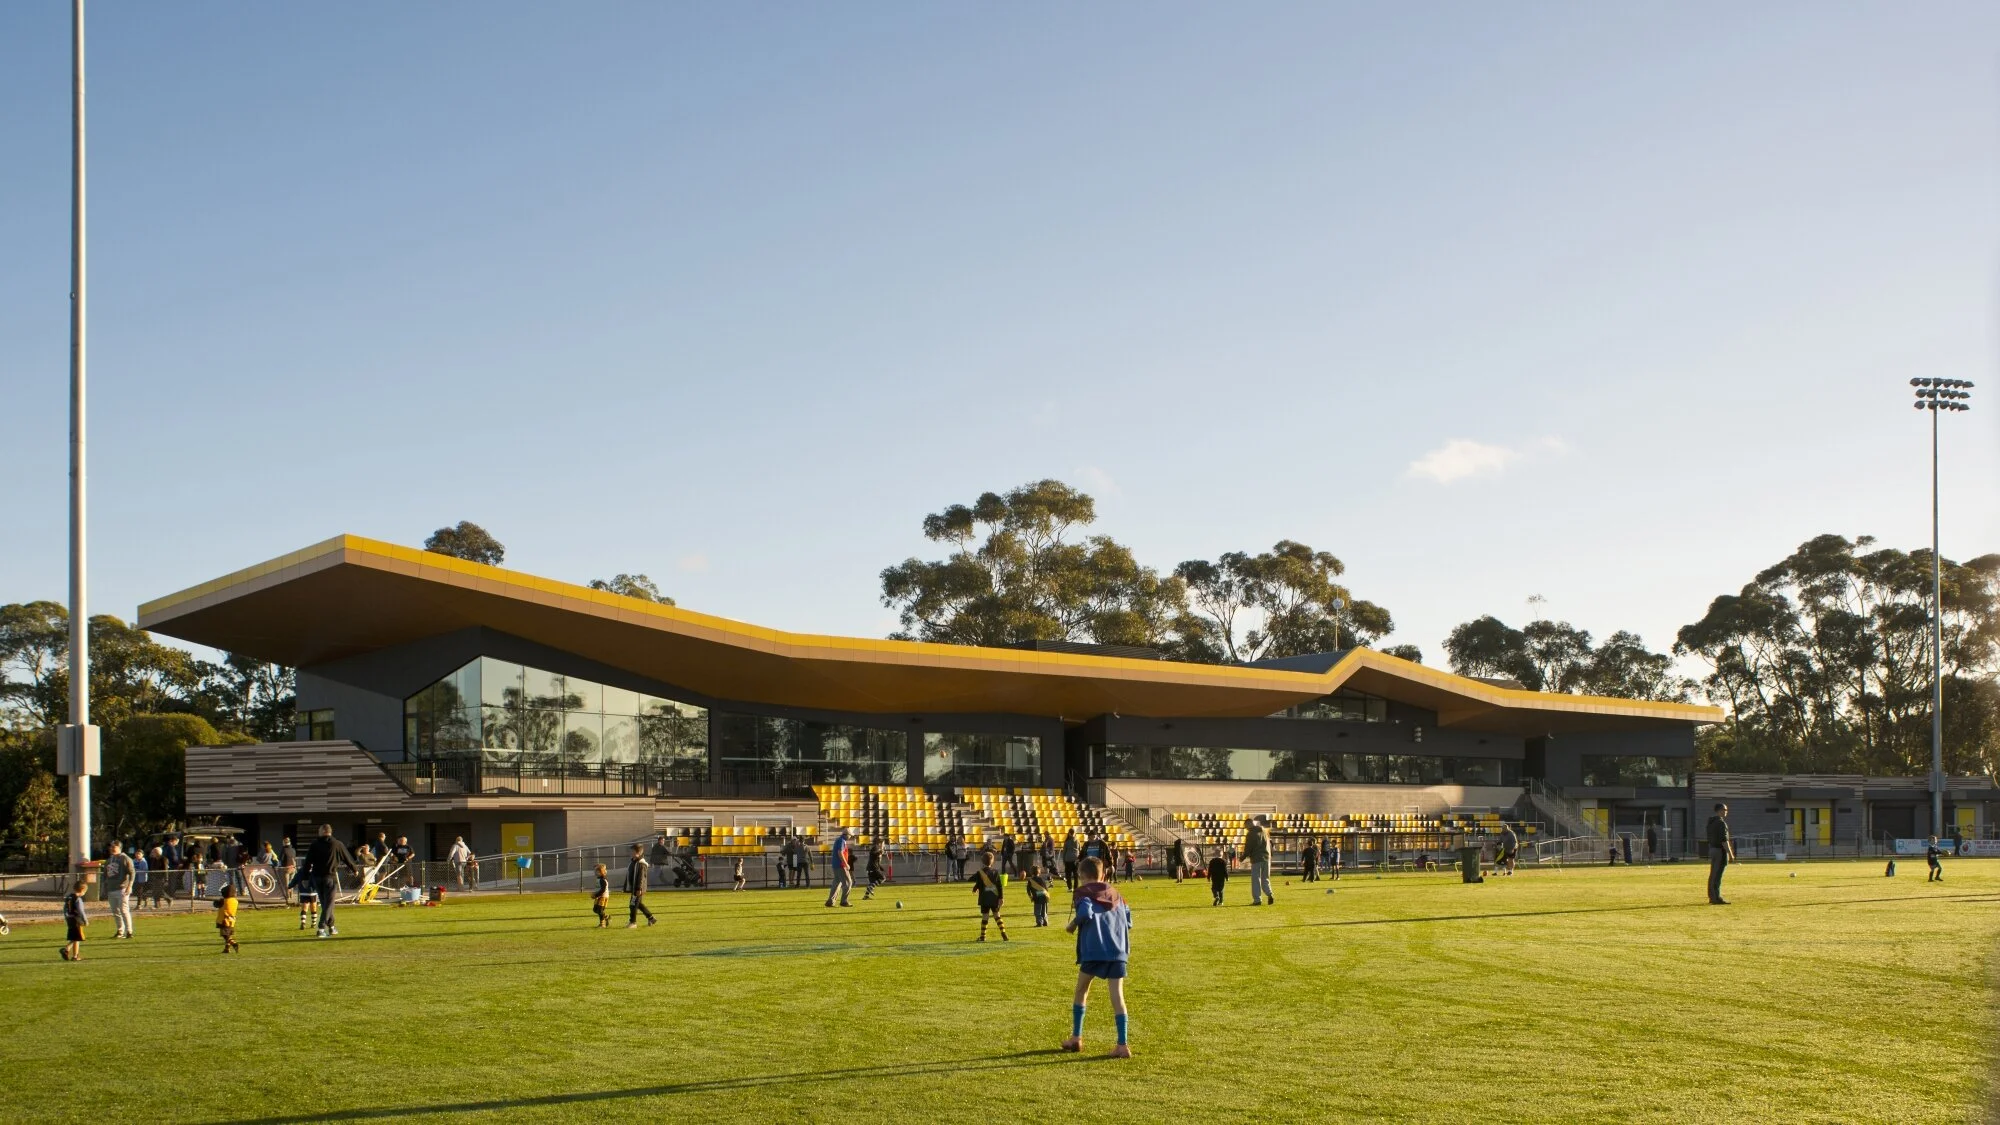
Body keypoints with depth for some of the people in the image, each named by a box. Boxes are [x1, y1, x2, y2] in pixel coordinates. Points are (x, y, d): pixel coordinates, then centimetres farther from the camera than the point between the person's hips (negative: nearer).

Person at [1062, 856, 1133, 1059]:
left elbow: (1085, 913, -18)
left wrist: (1072, 925, 0)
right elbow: (1128, 922, 16)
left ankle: (1076, 1038, 21)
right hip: (1118, 952, 3)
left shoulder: (1084, 893, 1)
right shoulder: (1116, 894, 17)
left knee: (1081, 991, 17)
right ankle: (1123, 1045, -8)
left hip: (1093, 951, -3)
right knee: (1117, 996, 1)